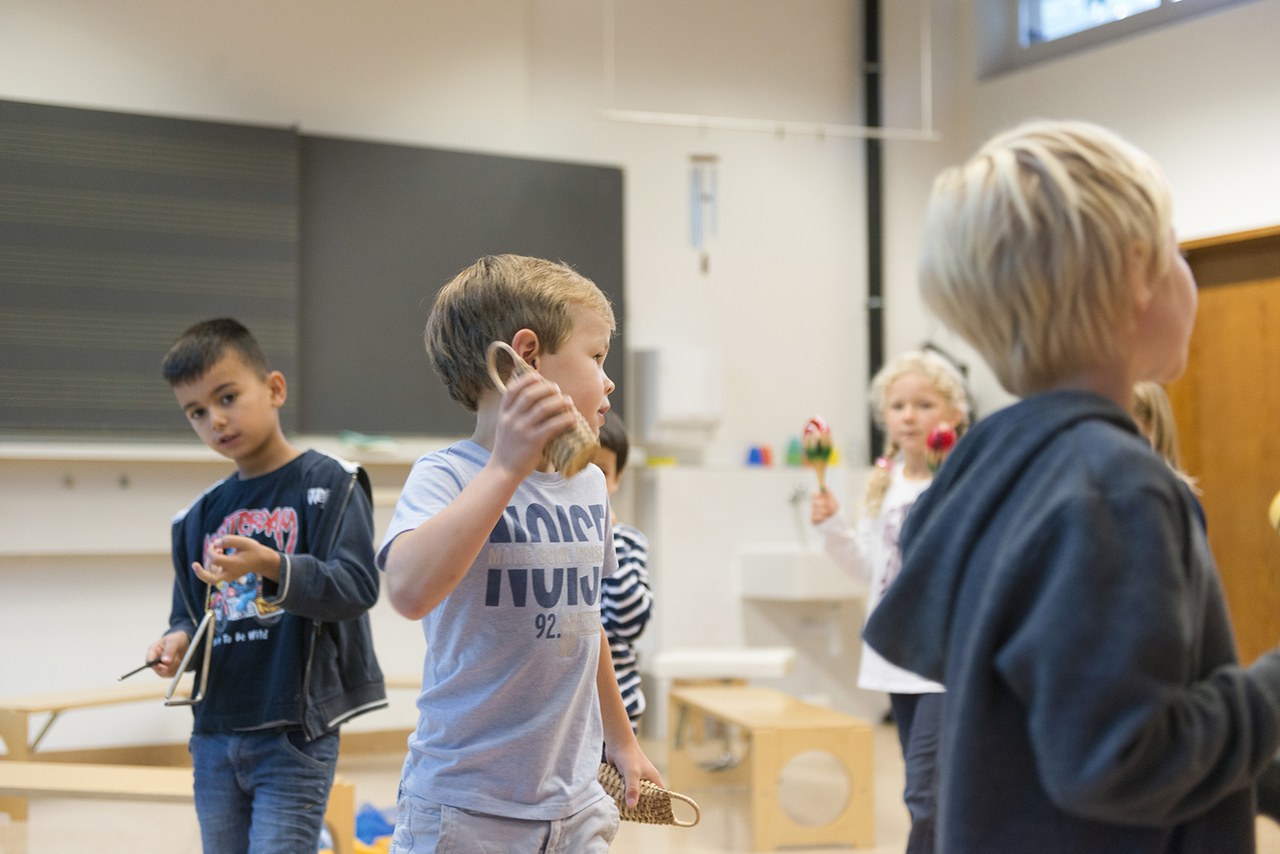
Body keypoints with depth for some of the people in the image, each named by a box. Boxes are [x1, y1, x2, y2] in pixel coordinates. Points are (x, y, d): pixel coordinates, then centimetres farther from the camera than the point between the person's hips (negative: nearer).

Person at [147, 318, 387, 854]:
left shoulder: (330, 483, -4)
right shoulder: (199, 518, 13)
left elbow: (357, 587, -14)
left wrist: (272, 566, -28)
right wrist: (179, 640, -3)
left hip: (294, 734, -6)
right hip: (215, 735, 6)